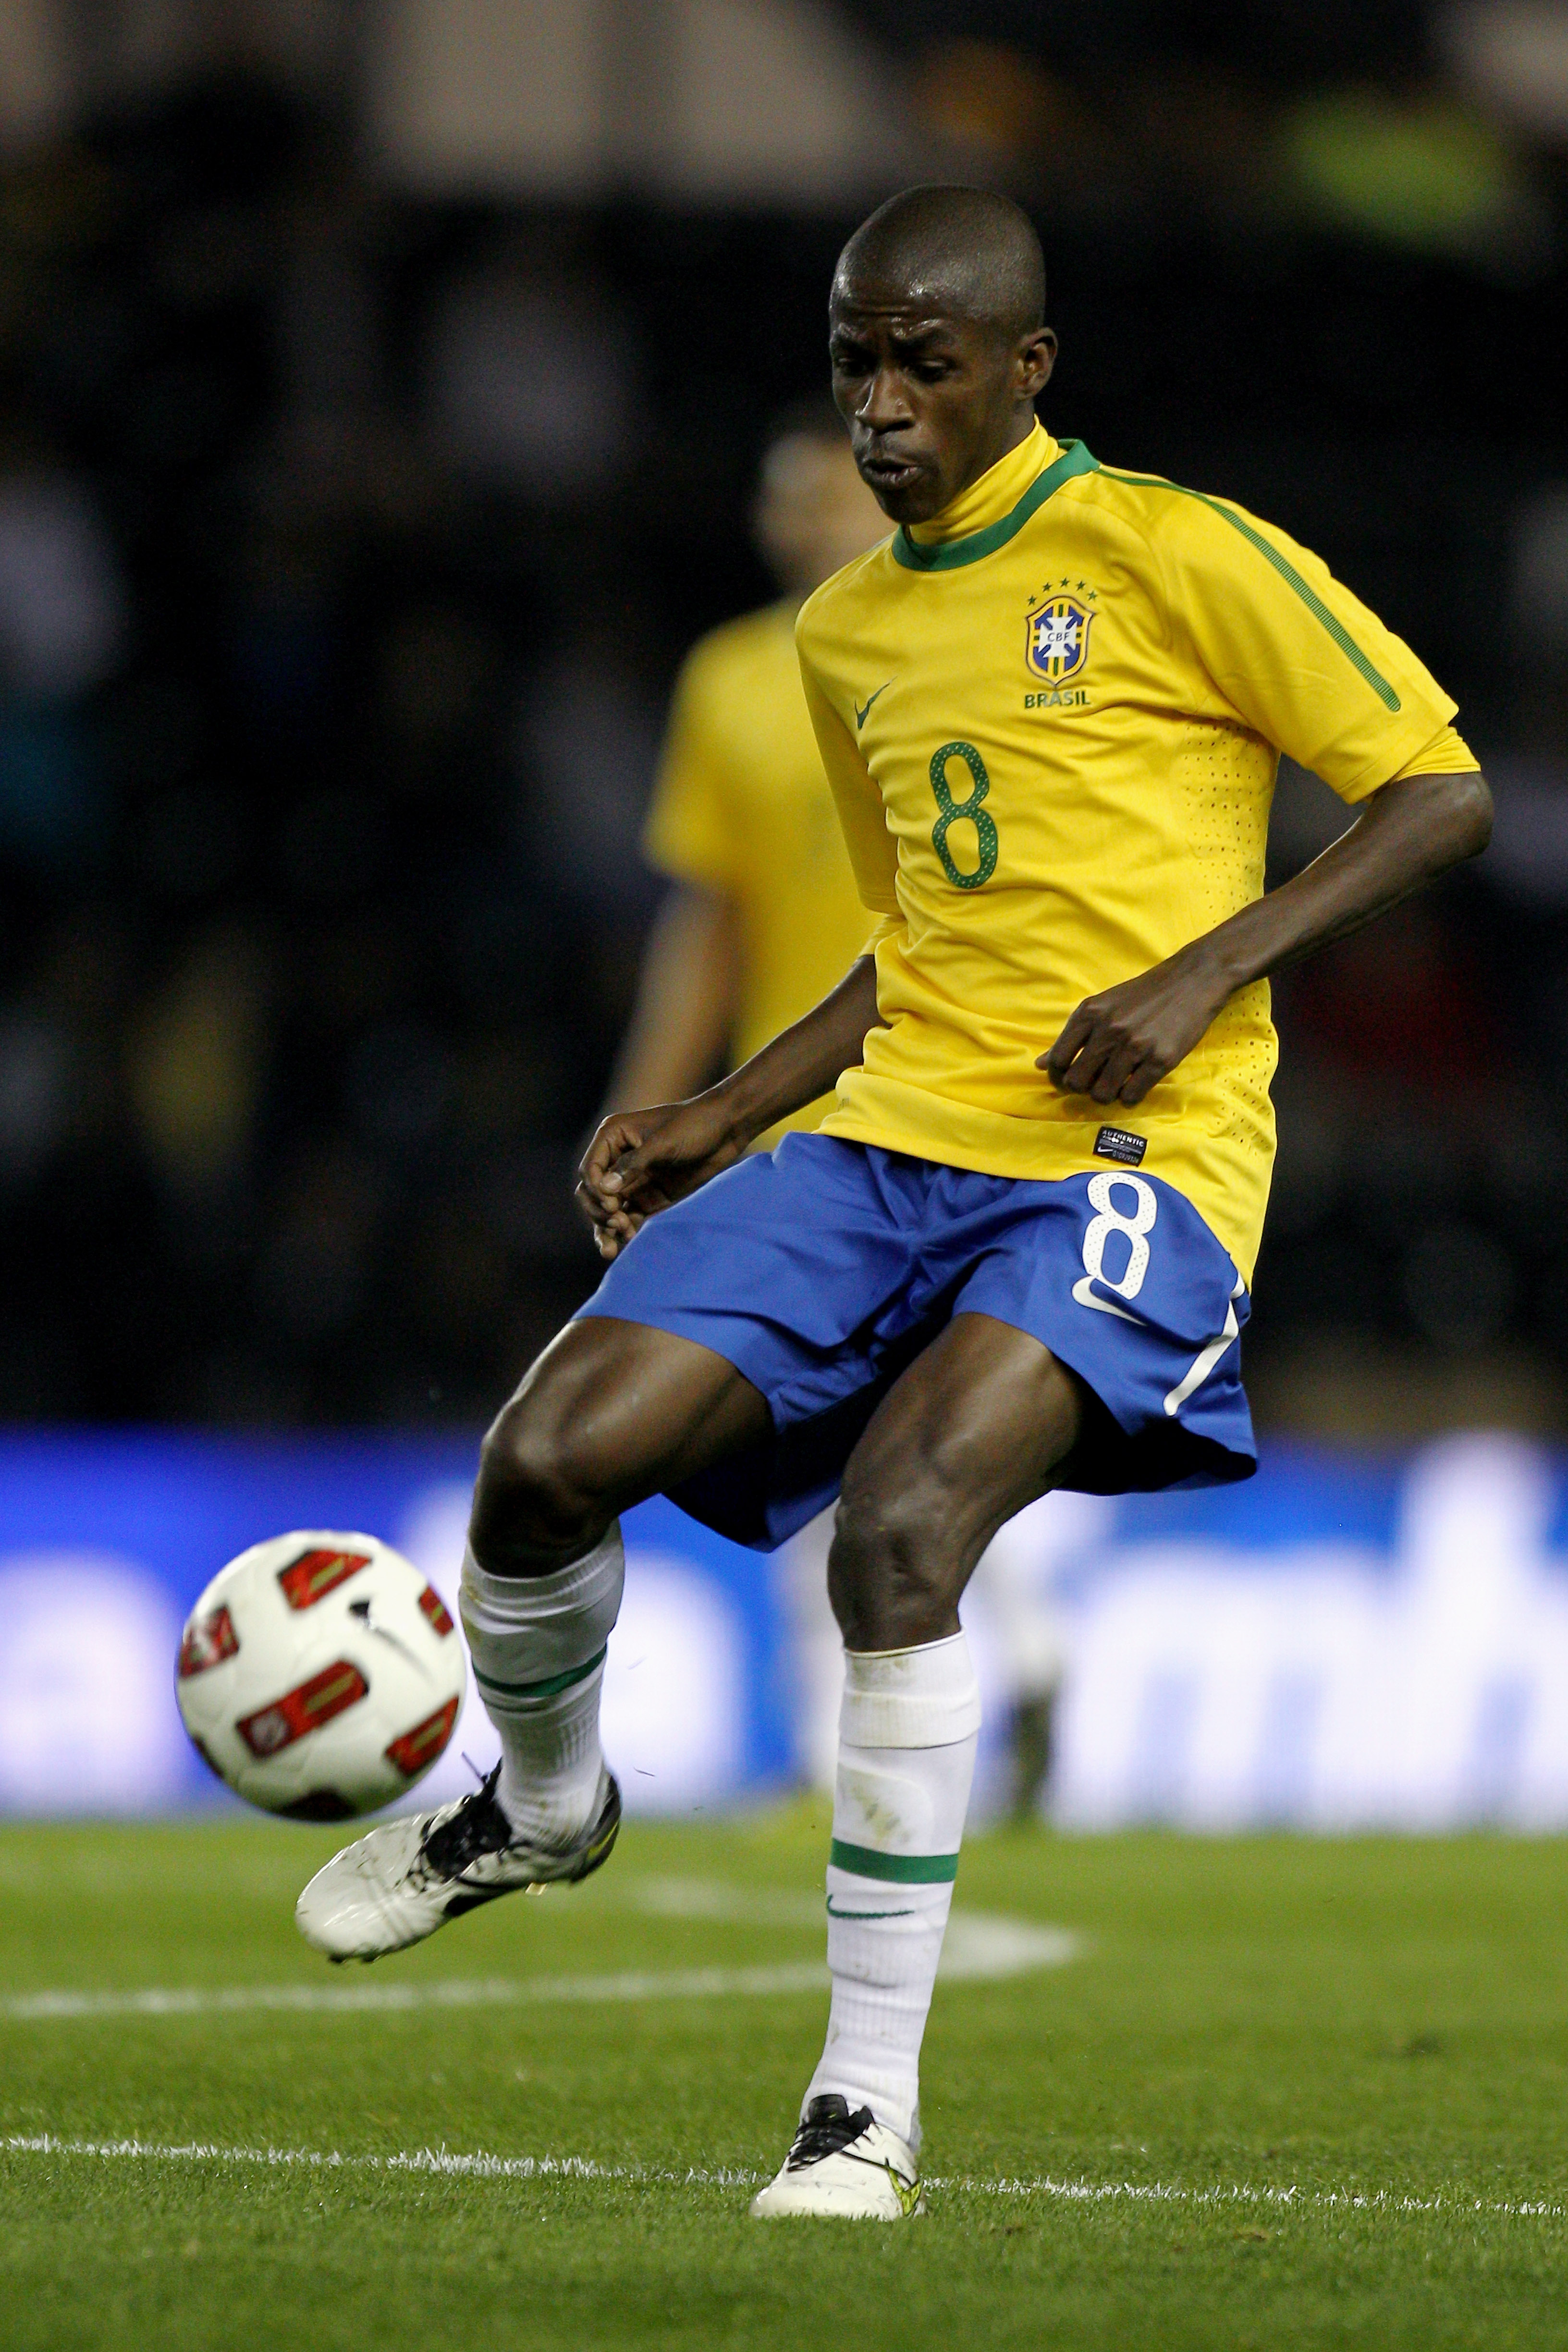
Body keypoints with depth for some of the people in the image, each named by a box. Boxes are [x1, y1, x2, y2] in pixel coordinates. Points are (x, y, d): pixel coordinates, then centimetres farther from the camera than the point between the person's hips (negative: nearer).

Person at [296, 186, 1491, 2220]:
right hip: (892, 1141, 6)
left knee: (899, 1530, -30)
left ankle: (870, 2104, -19)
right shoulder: (847, 634, 17)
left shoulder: (1171, 555, -4)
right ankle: (541, 1804, 23)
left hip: (1128, 1166, -6)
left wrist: (1201, 976, -15)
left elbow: (1443, 792, -4)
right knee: (544, 1464, -11)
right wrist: (720, 1122, 16)